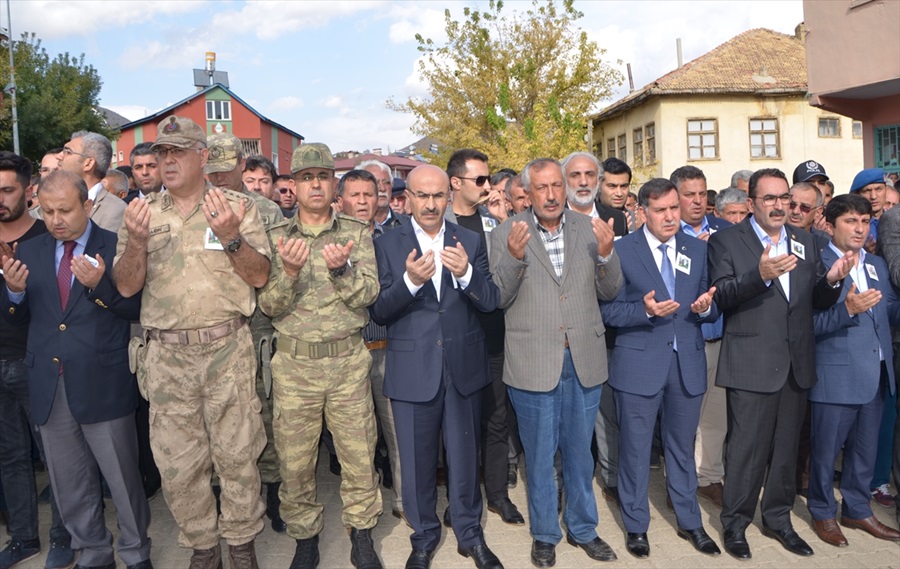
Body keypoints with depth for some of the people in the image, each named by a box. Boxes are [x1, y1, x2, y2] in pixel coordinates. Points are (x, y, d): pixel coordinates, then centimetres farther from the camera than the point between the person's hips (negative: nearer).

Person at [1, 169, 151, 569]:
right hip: (50, 387, 5)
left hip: (102, 385, -5)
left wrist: (100, 285, -24)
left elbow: (137, 309, -8)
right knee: (70, 486, 17)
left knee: (123, 480, 7)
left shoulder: (116, 247, -5)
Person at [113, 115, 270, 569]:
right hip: (166, 355, 2)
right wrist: (136, 241, -14)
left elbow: (260, 276, -3)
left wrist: (231, 238, -20)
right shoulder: (143, 213, 9)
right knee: (177, 463, 10)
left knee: (236, 455, 5)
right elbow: (126, 286, 4)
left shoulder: (237, 207, 2)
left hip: (227, 350, -2)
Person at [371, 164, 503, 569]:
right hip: (412, 370, -1)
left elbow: (490, 302, -3)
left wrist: (466, 273, -23)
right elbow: (378, 312, -8)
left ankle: (469, 533, 35)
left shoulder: (470, 241, 3)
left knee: (465, 456, 15)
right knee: (417, 459, 12)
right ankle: (424, 535, 34)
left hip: (464, 365, 2)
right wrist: (409, 281, -26)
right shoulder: (387, 245, -2)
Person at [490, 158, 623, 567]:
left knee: (580, 452, 19)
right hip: (533, 362, -2)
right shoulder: (506, 234, -5)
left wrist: (606, 254, -17)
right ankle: (544, 534, 33)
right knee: (539, 455, 13)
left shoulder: (588, 229, 3)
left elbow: (609, 292, 2)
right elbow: (499, 299, -9)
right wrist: (513, 257, -26)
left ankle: (583, 528, 38)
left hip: (585, 360, 3)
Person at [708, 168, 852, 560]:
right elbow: (721, 297, -16)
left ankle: (778, 519, 33)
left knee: (786, 448, 16)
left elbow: (817, 302, 9)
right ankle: (735, 523, 19)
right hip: (751, 365, -5)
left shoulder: (805, 242, 12)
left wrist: (832, 280, -11)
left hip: (796, 365, 6)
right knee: (746, 449, 2)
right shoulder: (726, 241, -4)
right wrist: (759, 275, -31)